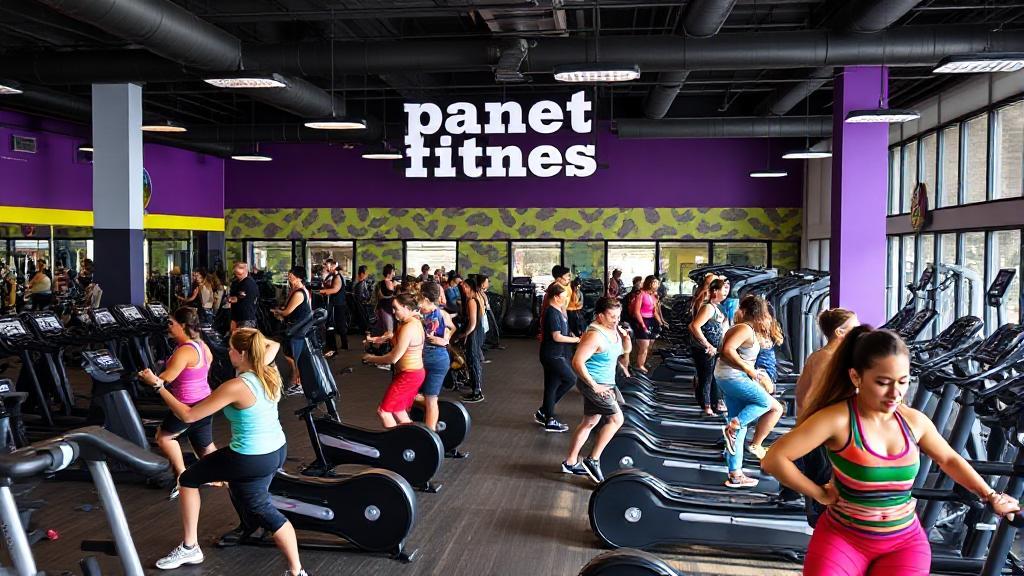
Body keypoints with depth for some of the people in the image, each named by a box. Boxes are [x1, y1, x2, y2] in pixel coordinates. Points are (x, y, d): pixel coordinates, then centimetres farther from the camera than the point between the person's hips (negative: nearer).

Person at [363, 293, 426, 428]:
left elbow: (394, 358, -20)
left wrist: (372, 359, -7)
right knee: (398, 411, 18)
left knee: (383, 411, -3)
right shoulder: (415, 322, 8)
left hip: (408, 375, -10)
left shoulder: (408, 328, -22)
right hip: (416, 372, 10)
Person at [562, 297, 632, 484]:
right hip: (593, 384, -9)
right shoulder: (595, 335, -24)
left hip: (606, 383, 9)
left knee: (589, 422, 16)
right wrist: (594, 386, -24)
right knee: (616, 418, -11)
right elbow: (577, 362, -27)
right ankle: (593, 460, -1)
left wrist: (626, 338, -5)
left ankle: (570, 463, 28)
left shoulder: (613, 330, 3)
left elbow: (625, 351, 18)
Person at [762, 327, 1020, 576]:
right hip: (842, 537, -4)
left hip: (905, 541, 4)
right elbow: (774, 459, -25)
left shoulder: (914, 421, -2)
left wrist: (991, 496, 18)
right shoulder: (838, 419, -20)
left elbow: (949, 460, 19)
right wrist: (820, 494, -15)